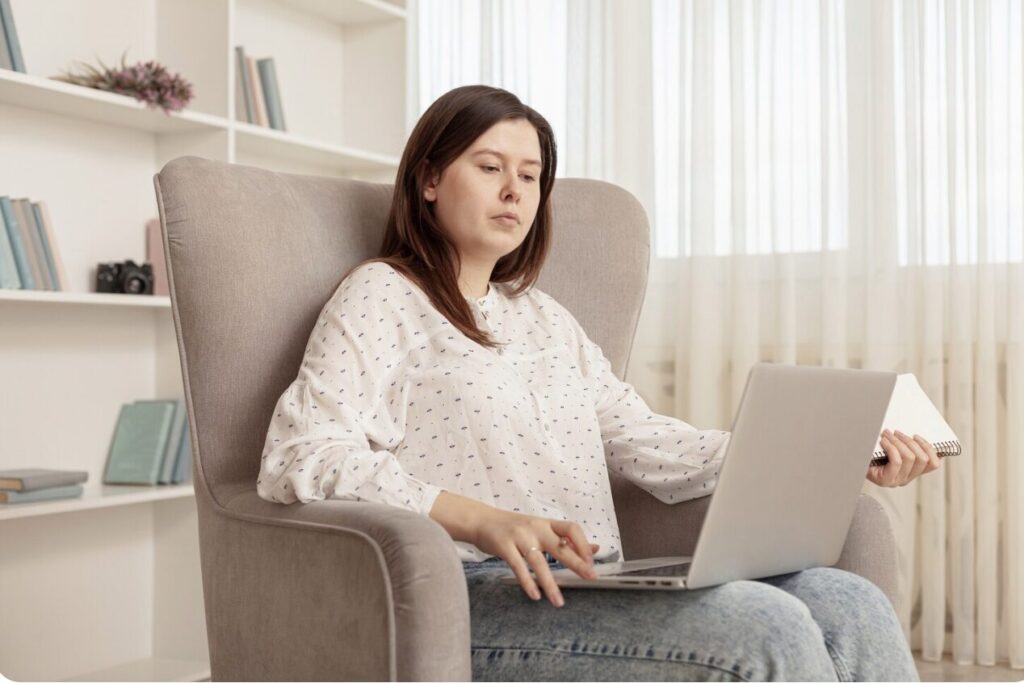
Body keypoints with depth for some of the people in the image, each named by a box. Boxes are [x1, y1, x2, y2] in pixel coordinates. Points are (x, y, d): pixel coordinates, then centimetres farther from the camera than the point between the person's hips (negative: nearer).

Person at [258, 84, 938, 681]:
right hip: (477, 593, -6)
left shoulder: (546, 316, 24)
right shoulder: (382, 296, 4)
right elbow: (299, 457, -11)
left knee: (847, 602, -17)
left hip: (599, 589, 7)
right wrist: (481, 519, -25)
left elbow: (653, 448, 16)